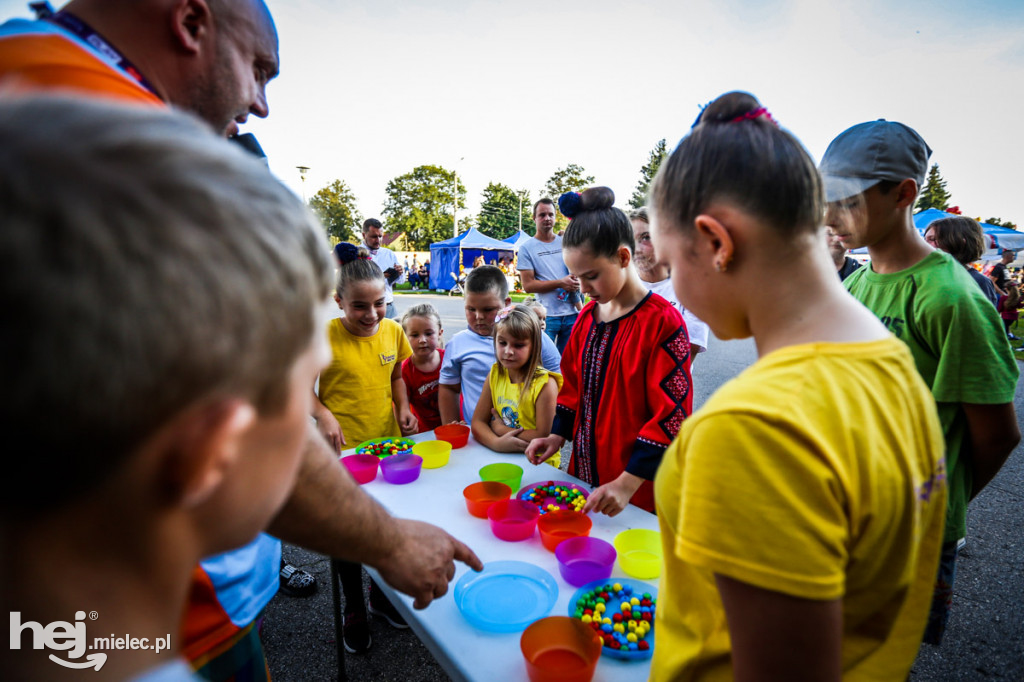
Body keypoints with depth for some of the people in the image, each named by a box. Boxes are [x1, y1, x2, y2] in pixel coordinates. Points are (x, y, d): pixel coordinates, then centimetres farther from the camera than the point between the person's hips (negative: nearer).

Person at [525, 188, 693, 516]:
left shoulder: (663, 321, -17)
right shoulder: (586, 317, 6)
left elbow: (672, 413, -18)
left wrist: (628, 483, -22)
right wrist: (558, 435, 3)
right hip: (584, 471, 6)